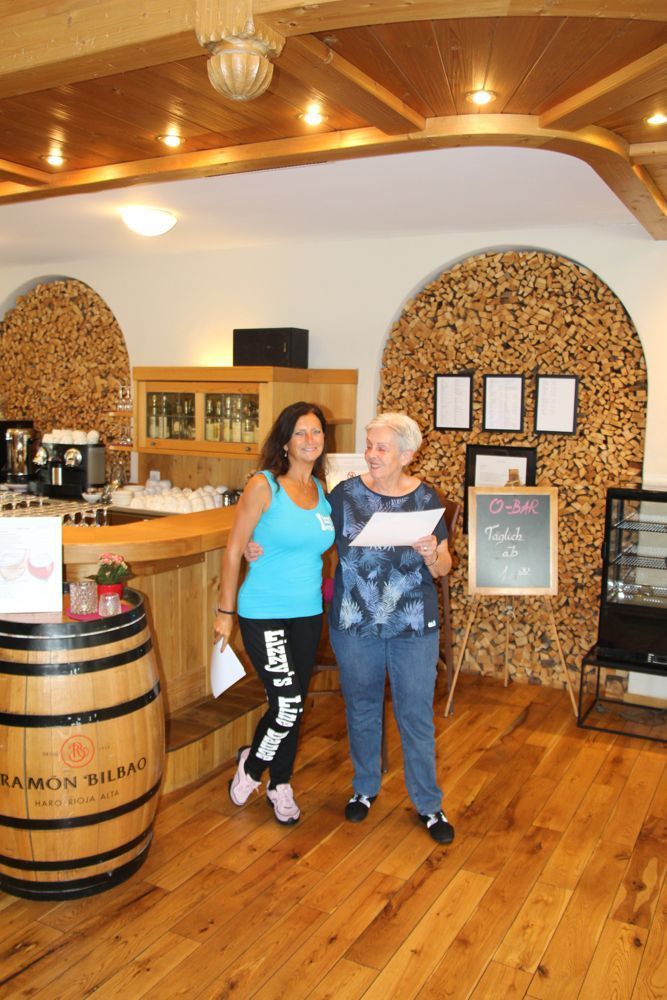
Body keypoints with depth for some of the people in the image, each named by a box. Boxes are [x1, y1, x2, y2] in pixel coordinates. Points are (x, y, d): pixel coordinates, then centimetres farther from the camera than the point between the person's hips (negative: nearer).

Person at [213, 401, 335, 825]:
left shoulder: (323, 490, 5)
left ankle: (280, 783, 36)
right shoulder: (264, 486, -12)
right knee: (287, 703, -10)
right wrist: (226, 611, -7)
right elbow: (234, 550, -8)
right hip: (263, 612, -5)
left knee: (294, 706, 14)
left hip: (308, 613, 6)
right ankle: (251, 764, 20)